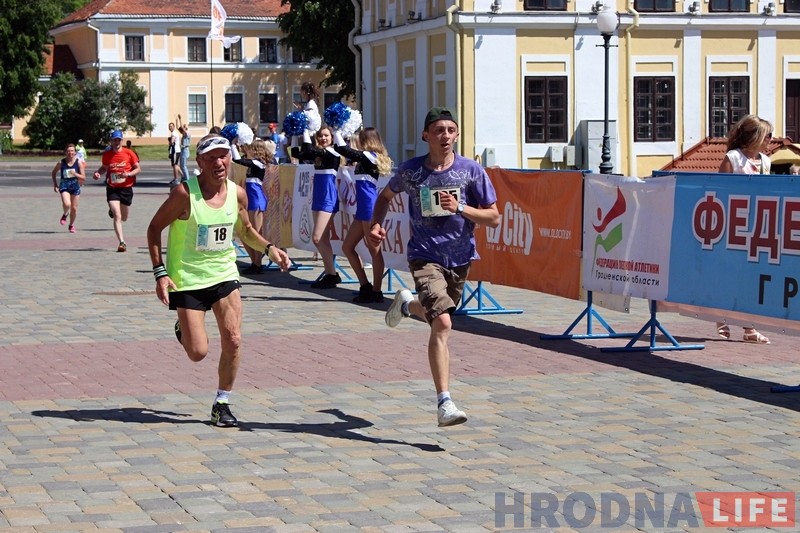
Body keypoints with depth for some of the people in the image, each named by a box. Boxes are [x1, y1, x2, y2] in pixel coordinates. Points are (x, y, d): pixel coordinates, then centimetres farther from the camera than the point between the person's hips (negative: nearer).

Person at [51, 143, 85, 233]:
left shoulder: (79, 162, -4)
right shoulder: (61, 163, -4)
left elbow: (84, 178, -3)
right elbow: (53, 173, 12)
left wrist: (75, 174, -22)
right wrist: (55, 184, 3)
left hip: (75, 186, 1)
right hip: (64, 186, -1)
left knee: (74, 208, 8)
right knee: (67, 204, -26)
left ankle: (71, 225, 33)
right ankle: (65, 215, 10)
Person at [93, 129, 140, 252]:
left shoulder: (129, 153, -5)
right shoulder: (106, 155, 0)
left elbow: (138, 168, 1)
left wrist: (128, 174, -17)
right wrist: (98, 173, -5)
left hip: (126, 188, 1)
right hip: (112, 189, -1)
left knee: (123, 218, 15)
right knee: (117, 217, -14)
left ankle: (113, 211, 50)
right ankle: (122, 242, -11)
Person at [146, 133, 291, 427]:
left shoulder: (237, 193, -2)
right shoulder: (185, 193, -18)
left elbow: (245, 230, 16)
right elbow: (154, 228, -9)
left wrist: (269, 248, -1)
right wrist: (160, 272, -16)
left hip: (224, 274, 4)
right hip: (188, 279, -4)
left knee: (233, 342, -7)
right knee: (198, 352, -4)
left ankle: (222, 404, 11)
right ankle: (183, 329, 32)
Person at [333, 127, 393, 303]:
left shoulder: (370, 156, -10)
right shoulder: (366, 159, 17)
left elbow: (343, 150, -15)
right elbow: (347, 153, 31)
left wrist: (336, 132, -2)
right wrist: (337, 134, 27)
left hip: (369, 208, -10)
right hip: (363, 209, 10)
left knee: (374, 250, -4)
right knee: (347, 247, 12)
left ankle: (376, 292, 0)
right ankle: (366, 287, 16)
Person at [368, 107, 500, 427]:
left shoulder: (471, 171, -6)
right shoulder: (410, 171, -5)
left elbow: (494, 218, -5)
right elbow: (386, 195, 16)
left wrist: (459, 208, -21)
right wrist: (376, 225, -2)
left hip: (460, 258, 3)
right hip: (425, 256, -3)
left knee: (437, 317, 23)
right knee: (442, 324, -21)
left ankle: (407, 304, 59)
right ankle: (444, 403, -21)